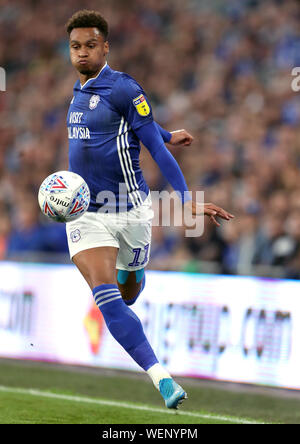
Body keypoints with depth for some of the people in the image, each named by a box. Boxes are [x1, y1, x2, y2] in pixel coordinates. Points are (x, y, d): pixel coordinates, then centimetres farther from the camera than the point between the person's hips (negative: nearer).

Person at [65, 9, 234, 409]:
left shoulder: (122, 88, -10)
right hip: (85, 211, 4)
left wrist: (188, 198, -18)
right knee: (104, 294, -17)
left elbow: (154, 144, -11)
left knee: (128, 293, 15)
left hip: (129, 210, -4)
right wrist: (168, 135, 35)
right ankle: (161, 378, -21)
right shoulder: (79, 91, 9)